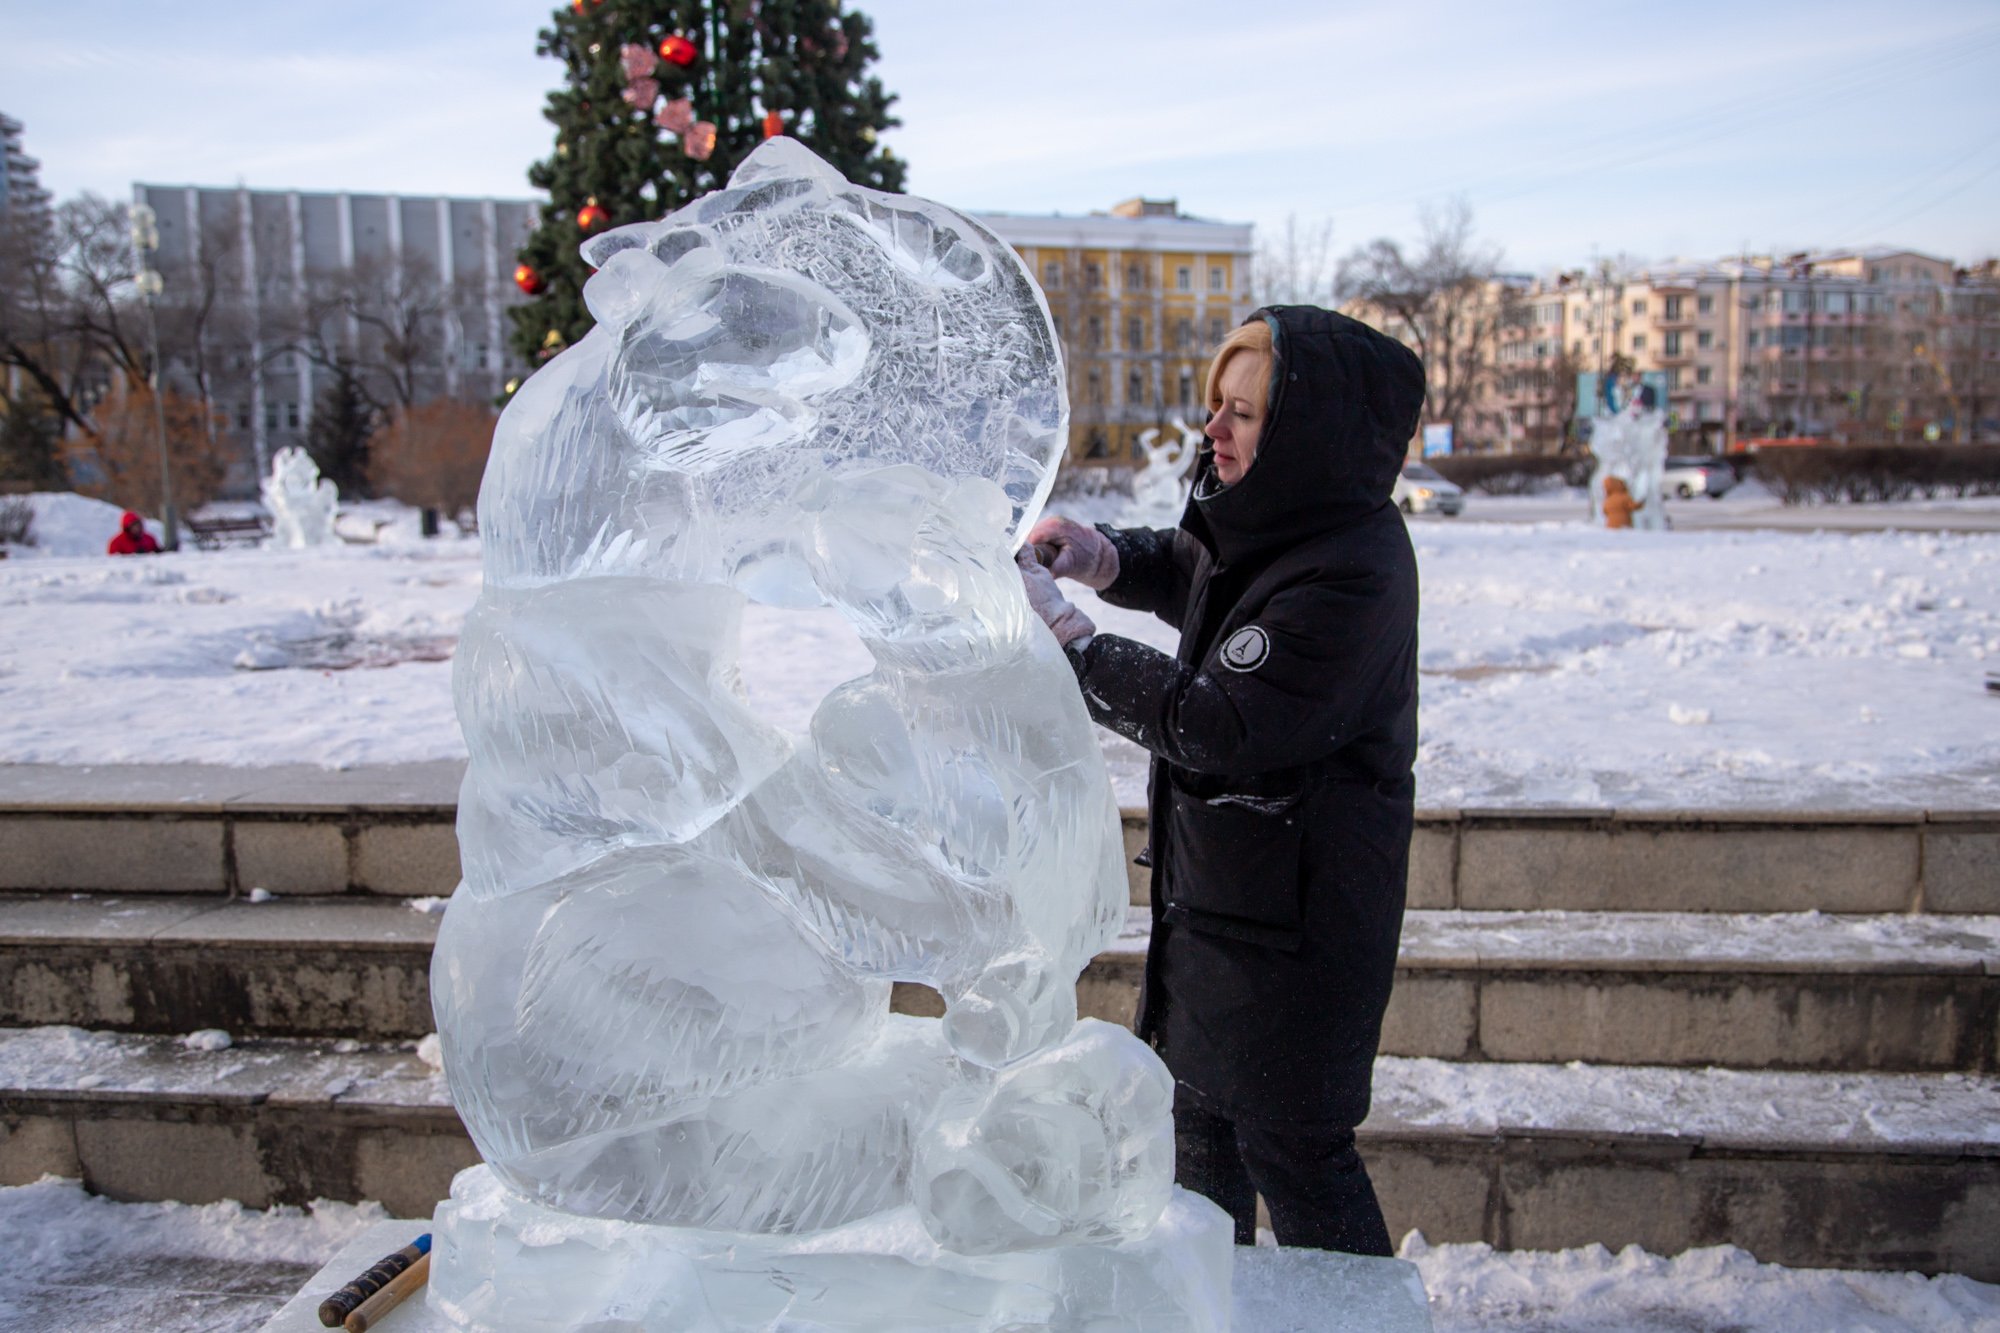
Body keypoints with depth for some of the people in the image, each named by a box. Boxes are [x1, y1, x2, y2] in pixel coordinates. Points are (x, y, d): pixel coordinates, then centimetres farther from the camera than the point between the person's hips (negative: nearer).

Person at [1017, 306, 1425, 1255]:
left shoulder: (1350, 571, -27)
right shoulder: (1268, 521, 2)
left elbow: (1211, 724, -29)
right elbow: (1182, 568, 22)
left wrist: (1067, 638, -24)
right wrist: (1098, 555, 0)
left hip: (1293, 911, -10)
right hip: (1218, 882, 10)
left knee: (1289, 1144, 5)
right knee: (1199, 1106, 23)